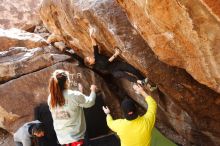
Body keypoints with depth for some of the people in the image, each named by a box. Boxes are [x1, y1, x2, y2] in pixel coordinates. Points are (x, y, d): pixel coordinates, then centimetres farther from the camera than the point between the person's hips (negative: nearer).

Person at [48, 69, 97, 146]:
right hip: (75, 136, -5)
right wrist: (93, 90, 15)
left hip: (62, 137, 5)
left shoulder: (51, 98, -6)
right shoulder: (75, 95, -20)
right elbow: (90, 102, -5)